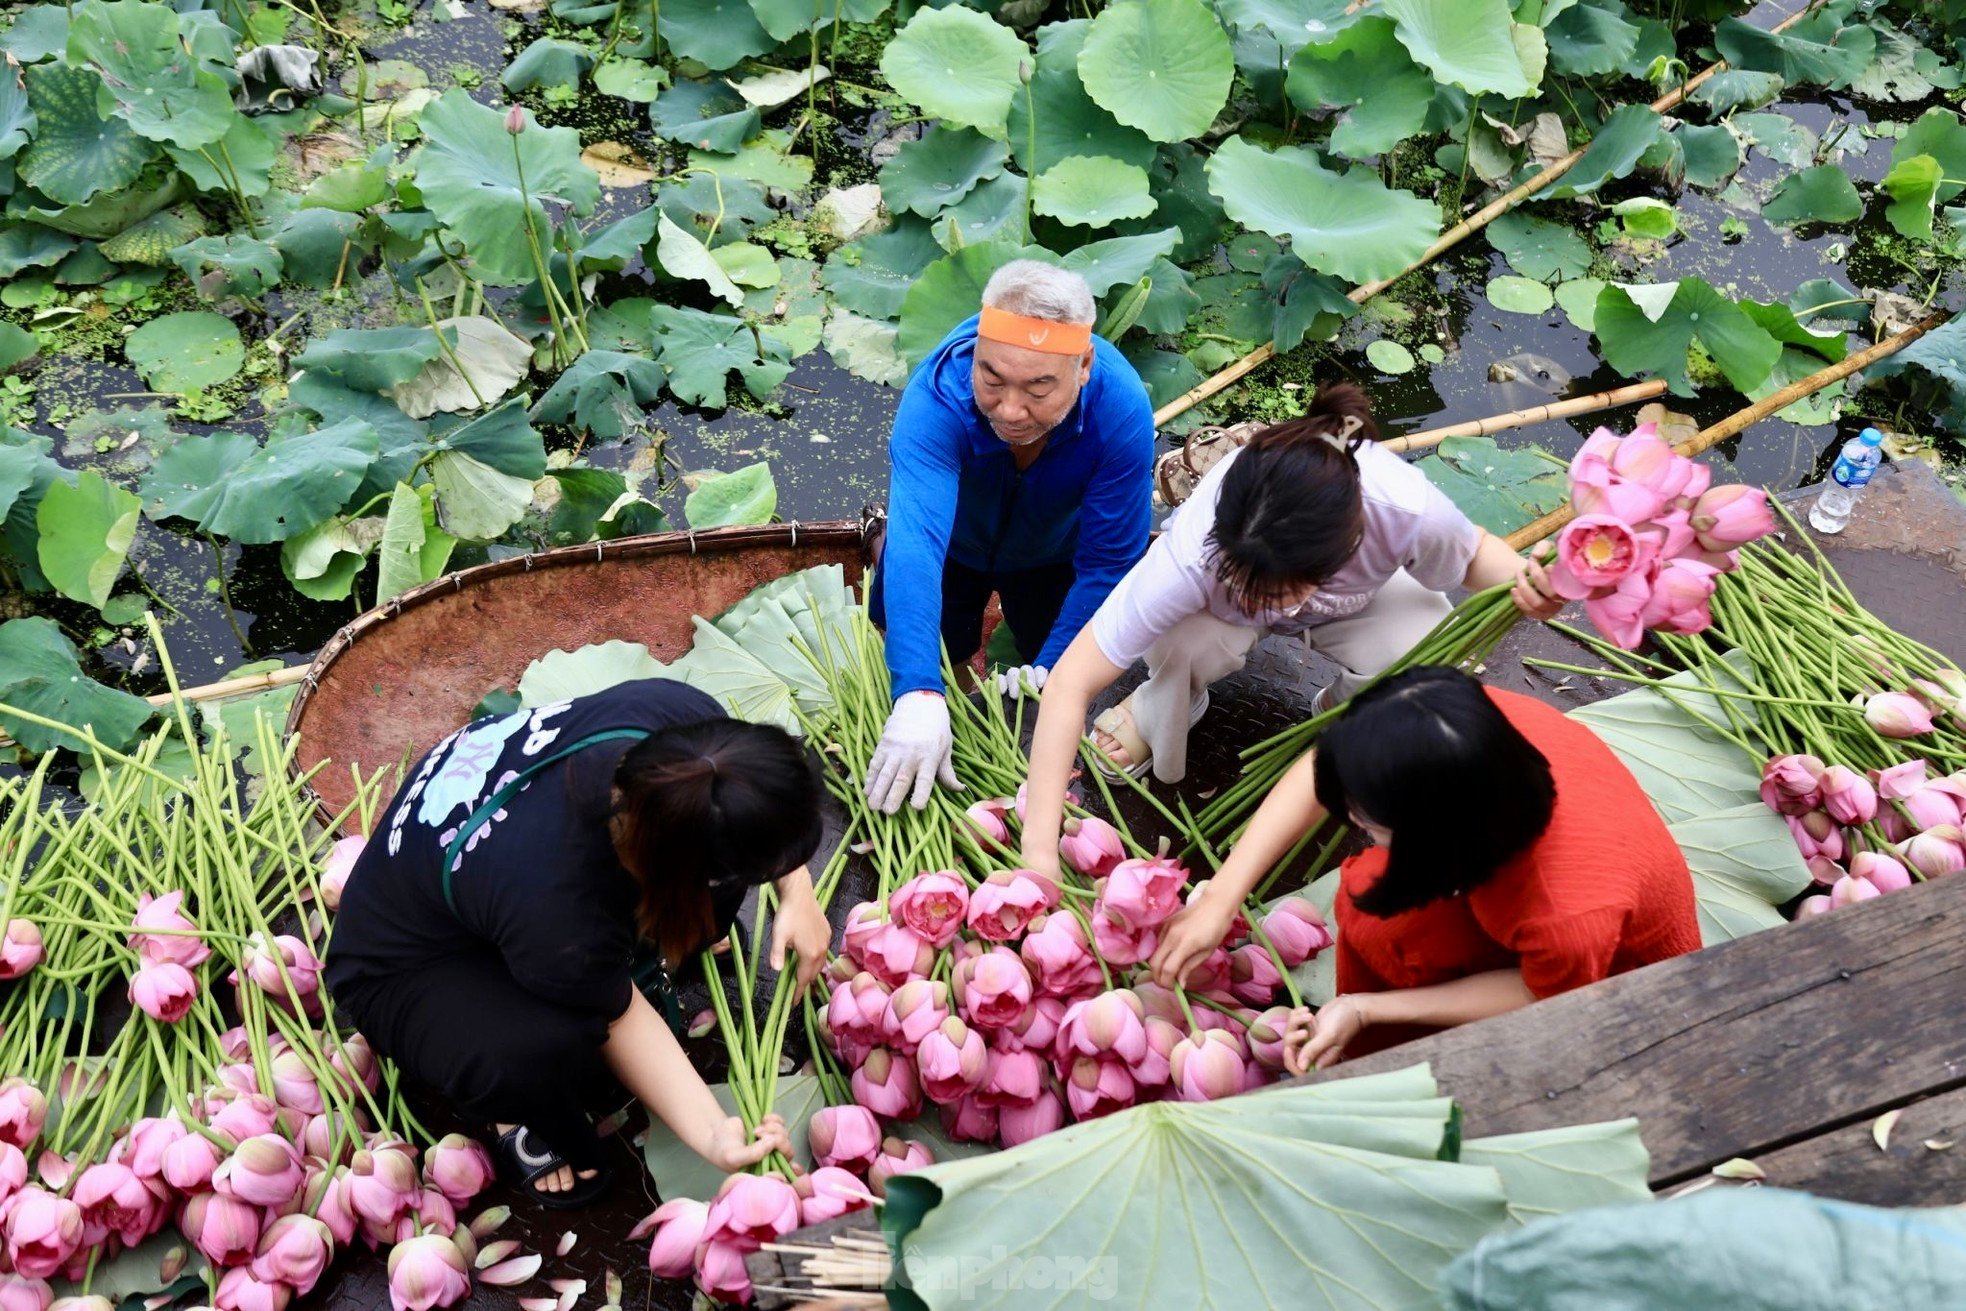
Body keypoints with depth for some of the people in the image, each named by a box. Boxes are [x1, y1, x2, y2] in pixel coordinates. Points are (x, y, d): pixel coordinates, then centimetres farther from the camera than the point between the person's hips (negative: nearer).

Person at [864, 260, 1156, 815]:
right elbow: (916, 542, -54)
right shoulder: (937, 396, -43)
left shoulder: (1122, 410, -39)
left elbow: (1108, 563, -30)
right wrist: (919, 696, -65)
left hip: (1052, 551, 1)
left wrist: (1052, 672, -37)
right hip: (956, 541, 0)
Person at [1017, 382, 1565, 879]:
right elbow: (1069, 684, -41)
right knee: (1180, 647, -34)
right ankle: (1156, 711, 3)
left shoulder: (1412, 513, -41)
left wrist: (1521, 577, -39)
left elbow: (1473, 551, -15)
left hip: (1358, 596, 1)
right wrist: (1040, 850, -46)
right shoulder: (1192, 552, -45)